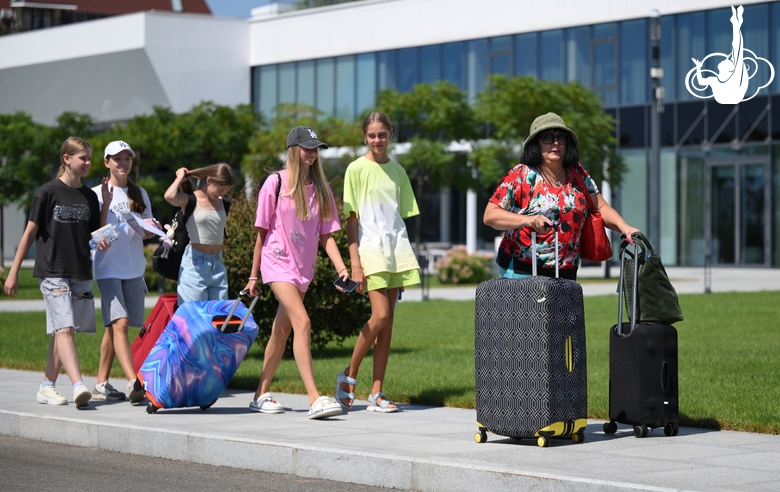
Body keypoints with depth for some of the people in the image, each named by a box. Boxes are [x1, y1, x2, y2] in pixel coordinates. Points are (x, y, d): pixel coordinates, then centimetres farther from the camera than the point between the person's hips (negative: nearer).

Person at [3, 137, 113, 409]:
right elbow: (30, 232, -2)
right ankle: (78, 386, -28)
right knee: (64, 328, -16)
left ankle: (47, 386, 18)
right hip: (53, 273, -5)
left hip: (81, 274, 5)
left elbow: (98, 235, 14)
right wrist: (14, 272, -2)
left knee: (61, 331, 9)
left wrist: (106, 204, -1)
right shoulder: (48, 192, -5)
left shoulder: (89, 197, 10)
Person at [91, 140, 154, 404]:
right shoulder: (98, 194, 1)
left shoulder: (140, 194, 13)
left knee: (114, 326, 8)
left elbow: (148, 232, 16)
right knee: (119, 322, -17)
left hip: (134, 269, 4)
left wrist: (150, 230, -5)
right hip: (108, 268, -4)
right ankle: (133, 382, -29)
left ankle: (101, 384, 16)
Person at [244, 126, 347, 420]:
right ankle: (314, 399, -28)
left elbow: (325, 234, 6)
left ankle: (261, 395, 23)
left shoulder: (320, 188, 8)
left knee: (282, 331, 12)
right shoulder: (276, 183, -5)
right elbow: (262, 231, -1)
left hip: (304, 266, 6)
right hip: (278, 262, -6)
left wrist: (341, 267, -8)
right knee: (302, 322, -21)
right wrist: (253, 276, 1)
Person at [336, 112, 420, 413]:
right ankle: (349, 376, 3)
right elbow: (351, 219, -3)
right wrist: (355, 263, -10)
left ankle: (376, 394, 2)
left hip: (396, 248, 5)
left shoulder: (397, 171, 14)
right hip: (370, 248, -5)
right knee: (380, 315, -17)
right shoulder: (357, 169, 0)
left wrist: (405, 261, 11)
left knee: (388, 320, 0)